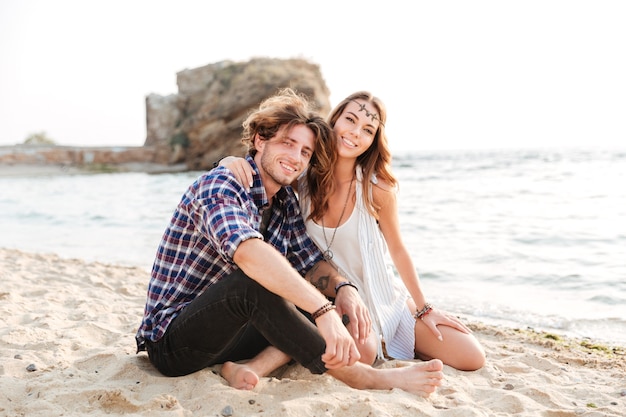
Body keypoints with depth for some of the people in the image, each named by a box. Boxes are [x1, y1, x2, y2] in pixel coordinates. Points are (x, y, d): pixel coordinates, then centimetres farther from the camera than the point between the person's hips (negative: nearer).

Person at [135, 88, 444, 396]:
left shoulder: (287, 203, 6)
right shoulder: (219, 186, -20)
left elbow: (312, 264, 6)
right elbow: (248, 252, -39)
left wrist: (343, 289, -17)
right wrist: (323, 311, -47)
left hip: (225, 333, 8)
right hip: (170, 342, -8)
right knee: (254, 282, -35)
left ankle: (251, 367, -21)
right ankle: (368, 378, -27)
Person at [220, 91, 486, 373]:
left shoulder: (377, 189, -16)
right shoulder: (304, 176, -13)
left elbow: (398, 251, -3)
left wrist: (425, 309, 3)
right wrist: (233, 161, -30)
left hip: (385, 297, 2)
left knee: (472, 358, -3)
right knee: (360, 354, -34)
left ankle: (384, 341, 17)